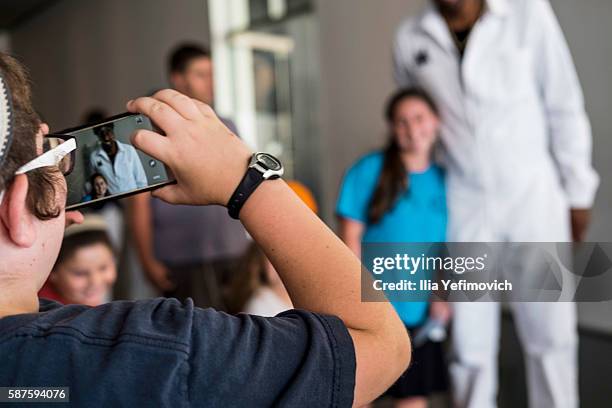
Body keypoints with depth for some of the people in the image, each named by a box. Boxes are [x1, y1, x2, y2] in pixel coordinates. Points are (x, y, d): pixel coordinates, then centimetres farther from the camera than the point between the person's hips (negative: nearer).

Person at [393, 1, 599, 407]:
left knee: (551, 335, 5)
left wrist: (578, 192, 1)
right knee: (471, 341, 6)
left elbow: (564, 107, -2)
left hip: (534, 194, -1)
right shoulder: (411, 39, -1)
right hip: (465, 203, 1)